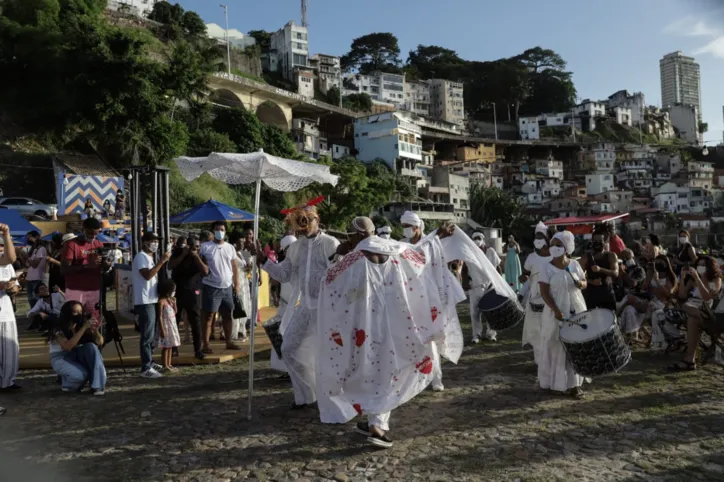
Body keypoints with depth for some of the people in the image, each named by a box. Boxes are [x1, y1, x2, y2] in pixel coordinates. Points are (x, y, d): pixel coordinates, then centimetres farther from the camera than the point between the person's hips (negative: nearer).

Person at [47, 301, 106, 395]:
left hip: (76, 356, 5)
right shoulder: (58, 329, -15)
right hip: (61, 359, -5)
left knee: (91, 347, -28)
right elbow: (67, 346, -33)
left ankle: (98, 385, -29)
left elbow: (100, 342, -5)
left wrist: (95, 330, -25)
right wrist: (83, 328, -34)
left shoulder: (82, 324, -1)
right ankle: (66, 382, 3)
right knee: (82, 375, -34)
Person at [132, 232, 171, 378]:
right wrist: (162, 261, -23)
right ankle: (146, 368, -6)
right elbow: (147, 275, -24)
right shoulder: (141, 257, -11)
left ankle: (149, 364, 24)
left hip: (151, 301, 10)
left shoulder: (149, 257, 19)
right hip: (144, 302, -10)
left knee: (152, 336, 15)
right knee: (147, 336, -9)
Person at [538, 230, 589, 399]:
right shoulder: (547, 268, -7)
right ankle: (556, 382, 16)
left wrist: (581, 284, -13)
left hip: (576, 310, 3)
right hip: (556, 311, -3)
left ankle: (574, 383, 15)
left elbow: (585, 283, 12)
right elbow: (544, 292, -12)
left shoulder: (574, 264, 3)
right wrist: (556, 310, -23)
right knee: (556, 346, 2)